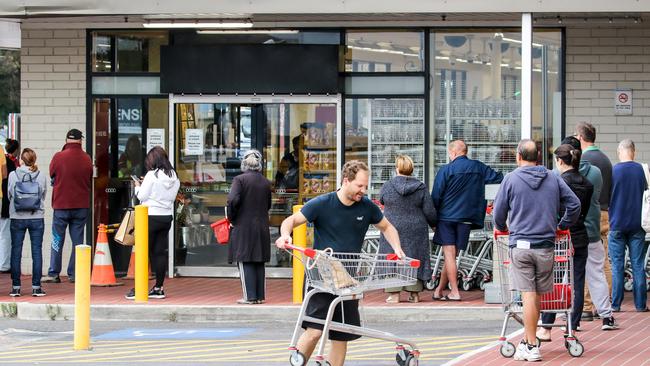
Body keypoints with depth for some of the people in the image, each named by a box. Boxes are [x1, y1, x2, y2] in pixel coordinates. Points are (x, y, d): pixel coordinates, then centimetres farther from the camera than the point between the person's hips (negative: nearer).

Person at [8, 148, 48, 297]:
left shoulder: (13, 175, -6)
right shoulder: (41, 176, -4)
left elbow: (9, 195, 4)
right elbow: (43, 195, 6)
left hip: (17, 218, 0)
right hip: (37, 218, 0)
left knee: (16, 252, 7)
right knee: (37, 251, 5)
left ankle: (16, 287, 7)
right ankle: (36, 287, 3)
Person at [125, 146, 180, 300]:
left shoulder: (152, 175, -13)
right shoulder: (173, 176, 5)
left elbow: (142, 196, -10)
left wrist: (138, 186, 11)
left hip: (151, 216, -6)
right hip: (167, 216, 6)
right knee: (160, 252, 9)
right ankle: (158, 288, 10)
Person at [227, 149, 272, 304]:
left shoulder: (240, 180, -10)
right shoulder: (266, 182, 5)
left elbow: (233, 200, -20)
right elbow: (268, 205, 11)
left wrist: (231, 218, -6)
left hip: (243, 226, -5)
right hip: (262, 227, 5)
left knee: (245, 262, -1)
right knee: (259, 262, 11)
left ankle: (250, 296, -3)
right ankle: (260, 296, 12)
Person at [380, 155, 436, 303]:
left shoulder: (387, 186, -6)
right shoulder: (421, 188, -4)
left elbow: (381, 201, 13)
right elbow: (429, 212, -3)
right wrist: (433, 224, 16)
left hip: (393, 229, -1)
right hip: (416, 230, 1)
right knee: (415, 260, 9)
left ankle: (394, 294, 2)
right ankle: (414, 294, 11)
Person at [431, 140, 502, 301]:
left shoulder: (445, 170, -6)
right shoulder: (479, 168, 4)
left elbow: (436, 197, -5)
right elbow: (499, 178, 12)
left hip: (446, 216, -4)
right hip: (466, 218, 4)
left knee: (449, 254, -2)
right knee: (452, 255, 8)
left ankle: (454, 292, -6)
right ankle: (439, 290, 15)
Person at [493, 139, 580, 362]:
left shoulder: (511, 179, -1)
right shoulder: (553, 179, 7)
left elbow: (498, 212, 3)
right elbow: (574, 204, 6)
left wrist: (502, 228, 23)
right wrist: (562, 226, 21)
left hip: (520, 245, -2)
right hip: (546, 246, 2)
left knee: (529, 295, -4)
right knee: (537, 296, 10)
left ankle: (531, 346, -4)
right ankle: (528, 340, 18)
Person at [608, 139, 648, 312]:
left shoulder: (613, 170, -8)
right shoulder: (640, 170, -1)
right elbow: (646, 195, 10)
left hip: (617, 224, -2)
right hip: (637, 224, 2)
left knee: (617, 266, 4)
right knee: (638, 265, 6)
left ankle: (615, 304, 4)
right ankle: (640, 304, 7)